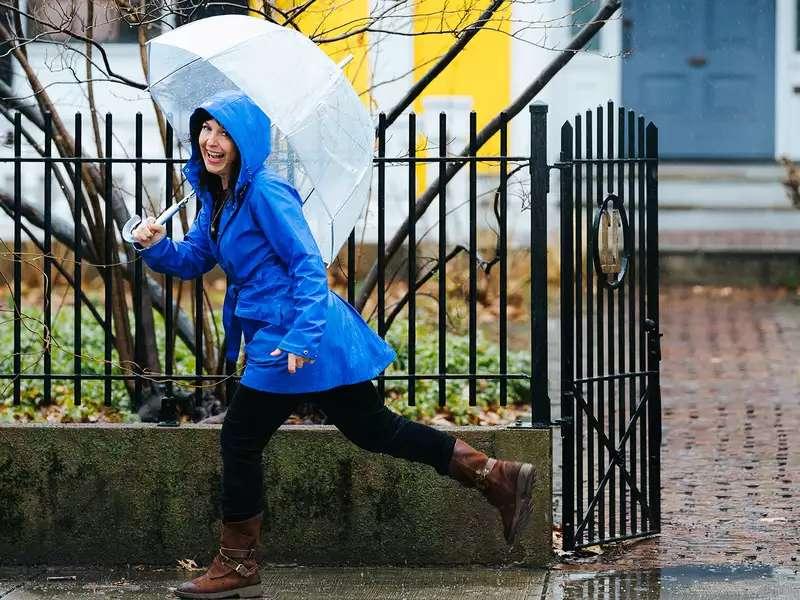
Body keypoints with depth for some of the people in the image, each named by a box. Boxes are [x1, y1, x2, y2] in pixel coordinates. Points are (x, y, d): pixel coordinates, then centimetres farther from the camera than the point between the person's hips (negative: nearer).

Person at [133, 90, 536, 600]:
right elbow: (194, 260, 17)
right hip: (279, 337, 9)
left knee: (240, 441, 0)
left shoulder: (264, 193, -16)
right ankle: (497, 476, 16)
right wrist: (157, 246, -3)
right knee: (374, 428, 14)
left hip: (293, 340, -9)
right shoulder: (217, 196, 12)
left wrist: (301, 337, -28)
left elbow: (309, 264, -21)